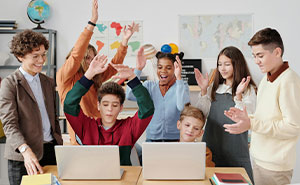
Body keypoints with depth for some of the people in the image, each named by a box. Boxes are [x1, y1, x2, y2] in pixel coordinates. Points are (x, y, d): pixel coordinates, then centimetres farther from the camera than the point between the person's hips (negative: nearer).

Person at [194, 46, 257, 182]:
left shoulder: (248, 90, -5)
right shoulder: (213, 88, 9)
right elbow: (201, 115, 3)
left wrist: (238, 95, -24)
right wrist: (203, 90, -6)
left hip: (235, 150, -4)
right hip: (211, 145, 4)